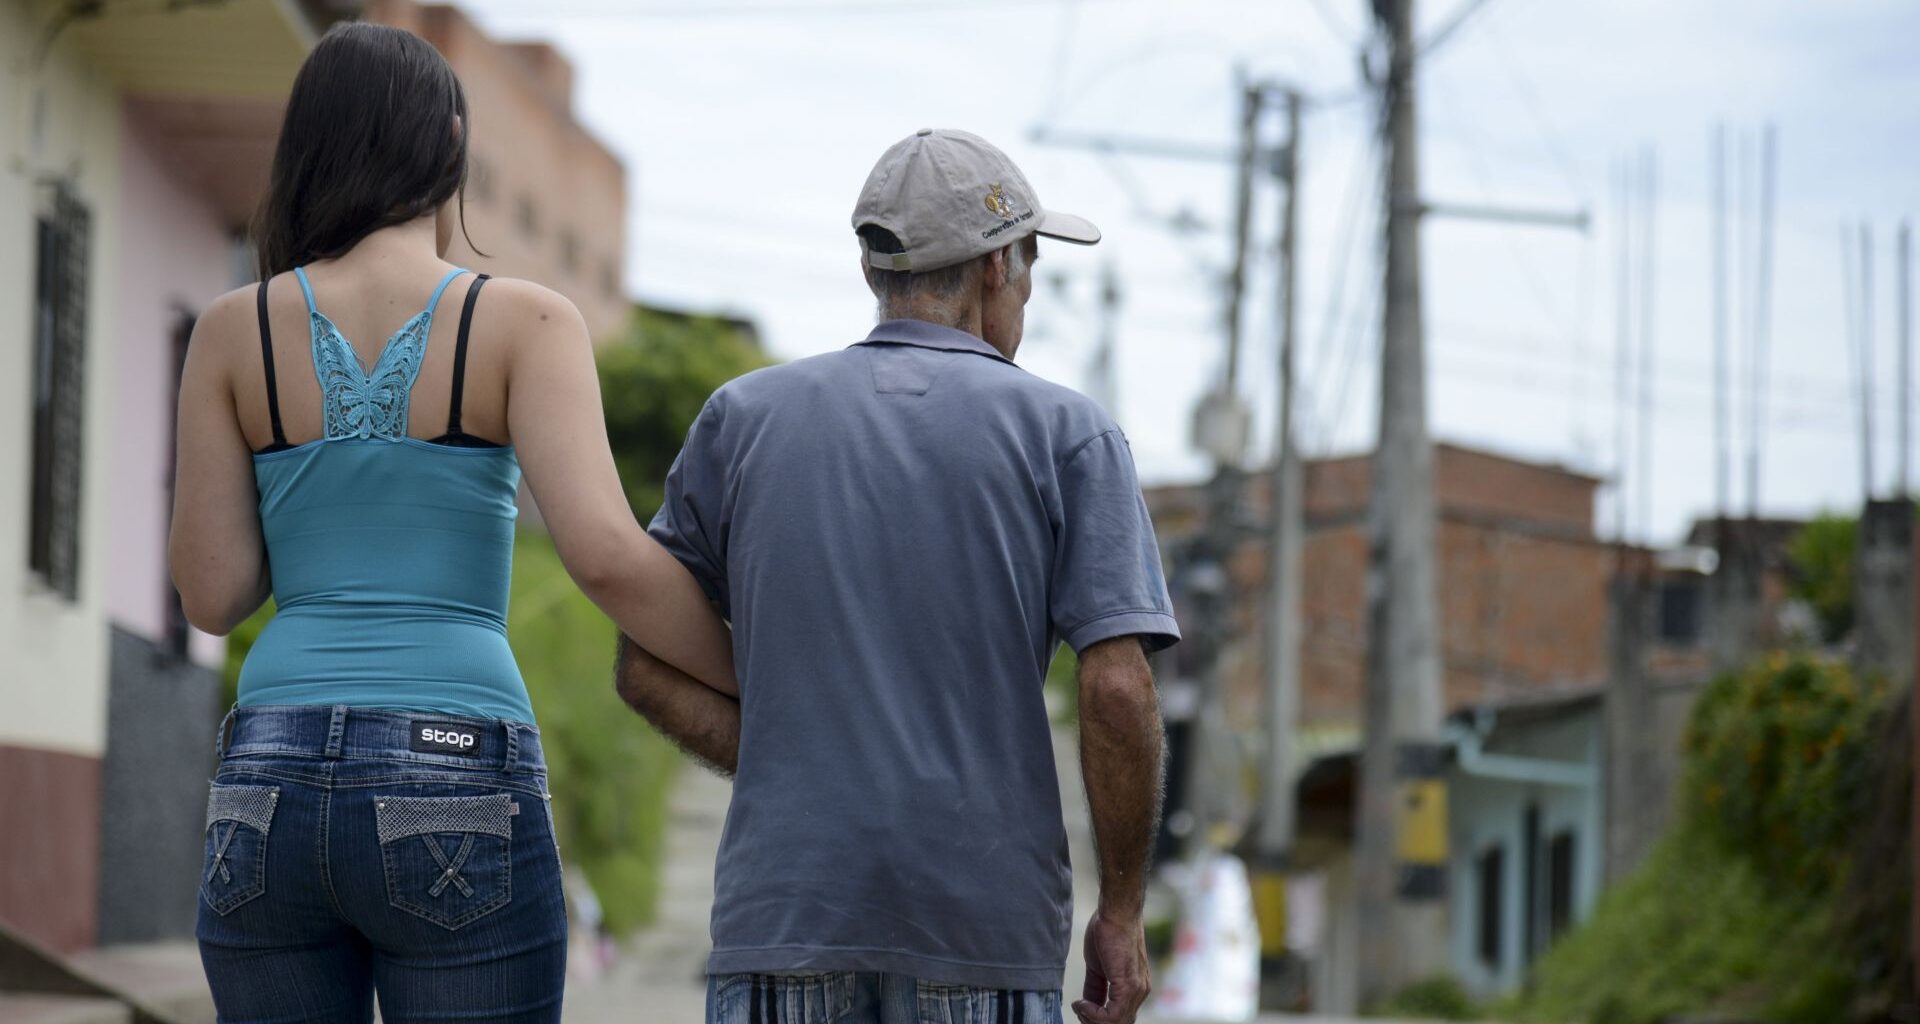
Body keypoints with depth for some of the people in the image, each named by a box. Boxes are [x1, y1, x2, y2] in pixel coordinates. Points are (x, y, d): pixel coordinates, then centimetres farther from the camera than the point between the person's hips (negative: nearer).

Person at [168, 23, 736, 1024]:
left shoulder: (234, 329, 7)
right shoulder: (522, 321, -1)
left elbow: (213, 594, 6)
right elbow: (607, 555, -12)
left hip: (270, 792, 3)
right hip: (456, 801, -3)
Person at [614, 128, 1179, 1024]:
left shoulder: (744, 417, 8)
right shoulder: (1066, 434, 2)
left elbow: (648, 669, 8)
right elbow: (1117, 689, -7)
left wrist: (797, 781, 10)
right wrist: (1122, 909, 1)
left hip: (784, 903, 1)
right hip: (986, 915, -1)